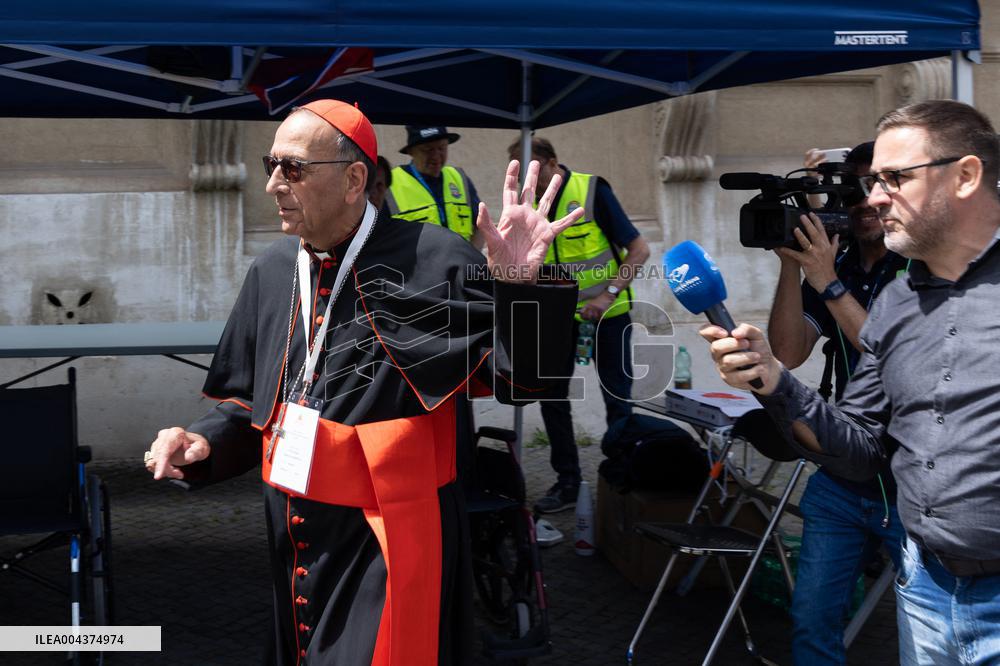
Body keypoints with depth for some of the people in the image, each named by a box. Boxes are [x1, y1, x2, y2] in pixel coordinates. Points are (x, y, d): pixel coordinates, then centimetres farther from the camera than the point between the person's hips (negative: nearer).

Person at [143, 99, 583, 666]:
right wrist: (204, 441, -3)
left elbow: (516, 379, -14)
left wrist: (518, 283, -30)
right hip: (294, 541, 6)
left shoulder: (431, 261, -13)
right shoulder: (272, 272, 5)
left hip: (387, 547, -6)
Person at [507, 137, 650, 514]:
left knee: (617, 400, 3)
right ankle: (567, 482, 13)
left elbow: (639, 250, -17)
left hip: (607, 312, -5)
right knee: (551, 395, 2)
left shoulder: (592, 191, -17)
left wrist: (609, 294, -26)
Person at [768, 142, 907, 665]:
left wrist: (829, 284, -22)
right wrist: (791, 265, -14)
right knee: (811, 620, 6)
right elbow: (787, 354, -5)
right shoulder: (833, 267, 4)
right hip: (841, 482, 4)